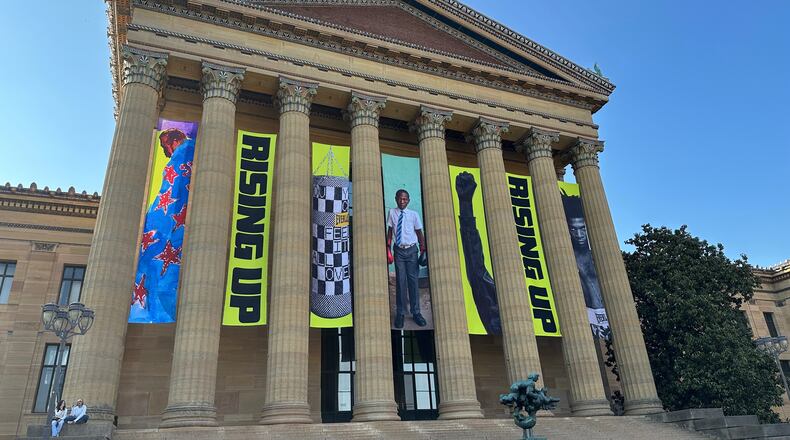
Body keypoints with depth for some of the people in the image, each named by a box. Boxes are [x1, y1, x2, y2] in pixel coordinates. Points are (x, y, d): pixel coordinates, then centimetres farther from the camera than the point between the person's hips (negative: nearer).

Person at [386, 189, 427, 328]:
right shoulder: (392, 213, 1)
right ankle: (400, 313, 9)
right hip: (399, 250, 0)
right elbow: (390, 230, 5)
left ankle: (416, 312, 11)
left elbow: (419, 232, 2)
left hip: (412, 250, 0)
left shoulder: (414, 214, -1)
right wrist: (388, 246, 0)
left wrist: (423, 248, -4)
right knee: (400, 281, 1)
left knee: (413, 280, 2)